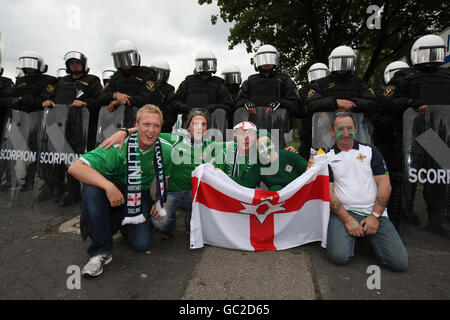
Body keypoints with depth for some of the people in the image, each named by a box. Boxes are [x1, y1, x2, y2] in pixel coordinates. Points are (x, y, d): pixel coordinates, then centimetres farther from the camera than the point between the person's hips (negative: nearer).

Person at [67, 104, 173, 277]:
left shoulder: (166, 150, -12)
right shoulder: (118, 146, -26)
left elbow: (164, 177, 8)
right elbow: (75, 167, -33)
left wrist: (161, 200, -3)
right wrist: (108, 186, -45)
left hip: (140, 196, 2)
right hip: (114, 191, -2)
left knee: (141, 245, -15)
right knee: (92, 185, -35)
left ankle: (123, 223, 23)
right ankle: (101, 250, -22)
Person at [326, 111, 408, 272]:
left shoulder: (371, 151, 12)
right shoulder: (327, 158, 7)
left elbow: (385, 184, 5)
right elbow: (328, 192, -2)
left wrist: (375, 216, -6)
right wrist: (348, 219, -13)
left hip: (375, 213, 2)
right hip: (343, 212, -1)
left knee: (399, 262, -13)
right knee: (338, 256, -23)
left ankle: (367, 235, 13)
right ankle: (350, 236, 9)